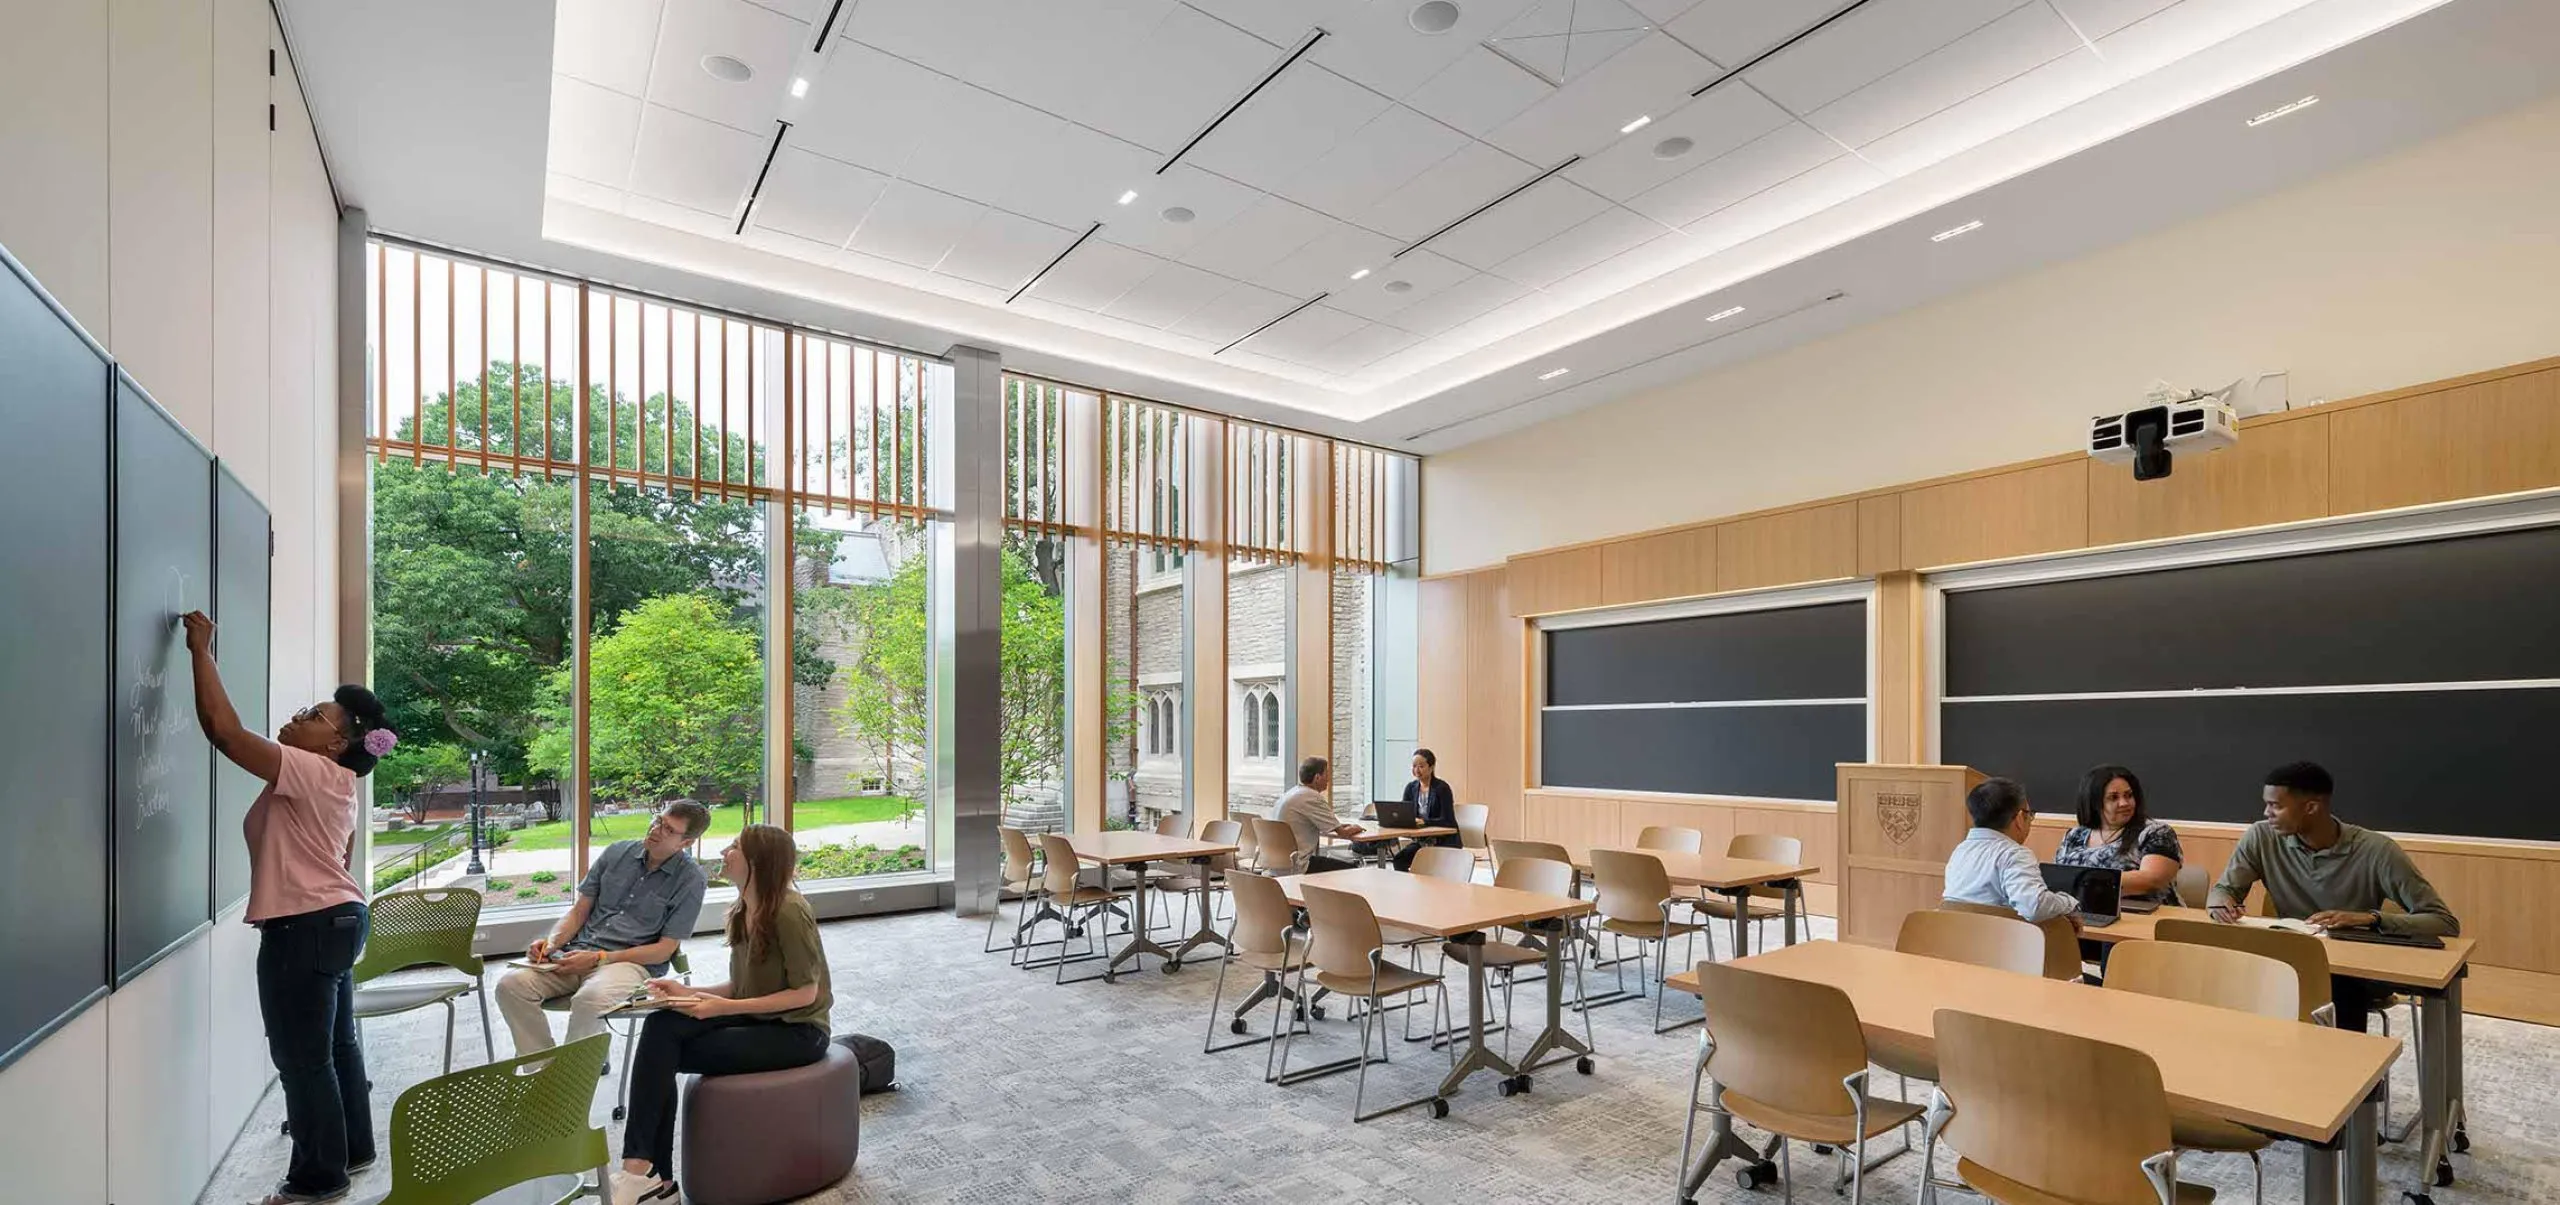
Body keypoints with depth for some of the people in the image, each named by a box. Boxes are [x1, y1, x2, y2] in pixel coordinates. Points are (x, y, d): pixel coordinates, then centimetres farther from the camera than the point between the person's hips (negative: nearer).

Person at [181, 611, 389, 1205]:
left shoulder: (310, 772, -18)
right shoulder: (333, 782, 13)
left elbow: (224, 730, -24)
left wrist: (202, 651, -17)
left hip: (305, 928, -10)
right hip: (335, 918, 10)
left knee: (302, 1056, 1)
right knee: (334, 1044, 19)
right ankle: (354, 1149, 32)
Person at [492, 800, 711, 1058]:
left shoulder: (690, 879, -5)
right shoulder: (617, 853, 9)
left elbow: (663, 950, -6)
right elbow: (579, 911, 15)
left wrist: (598, 958, -13)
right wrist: (552, 942, -5)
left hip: (633, 962, -5)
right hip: (579, 953, 5)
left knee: (590, 998, -36)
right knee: (511, 984, -20)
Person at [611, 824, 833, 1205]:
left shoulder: (789, 912, -20)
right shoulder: (741, 912, 7)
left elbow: (805, 992, -18)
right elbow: (741, 987, 13)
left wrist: (724, 1008, -20)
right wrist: (688, 993, -3)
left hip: (797, 1031, -8)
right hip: (756, 1020, 8)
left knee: (663, 1053, -14)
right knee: (660, 1028, -13)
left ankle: (649, 1173, -1)